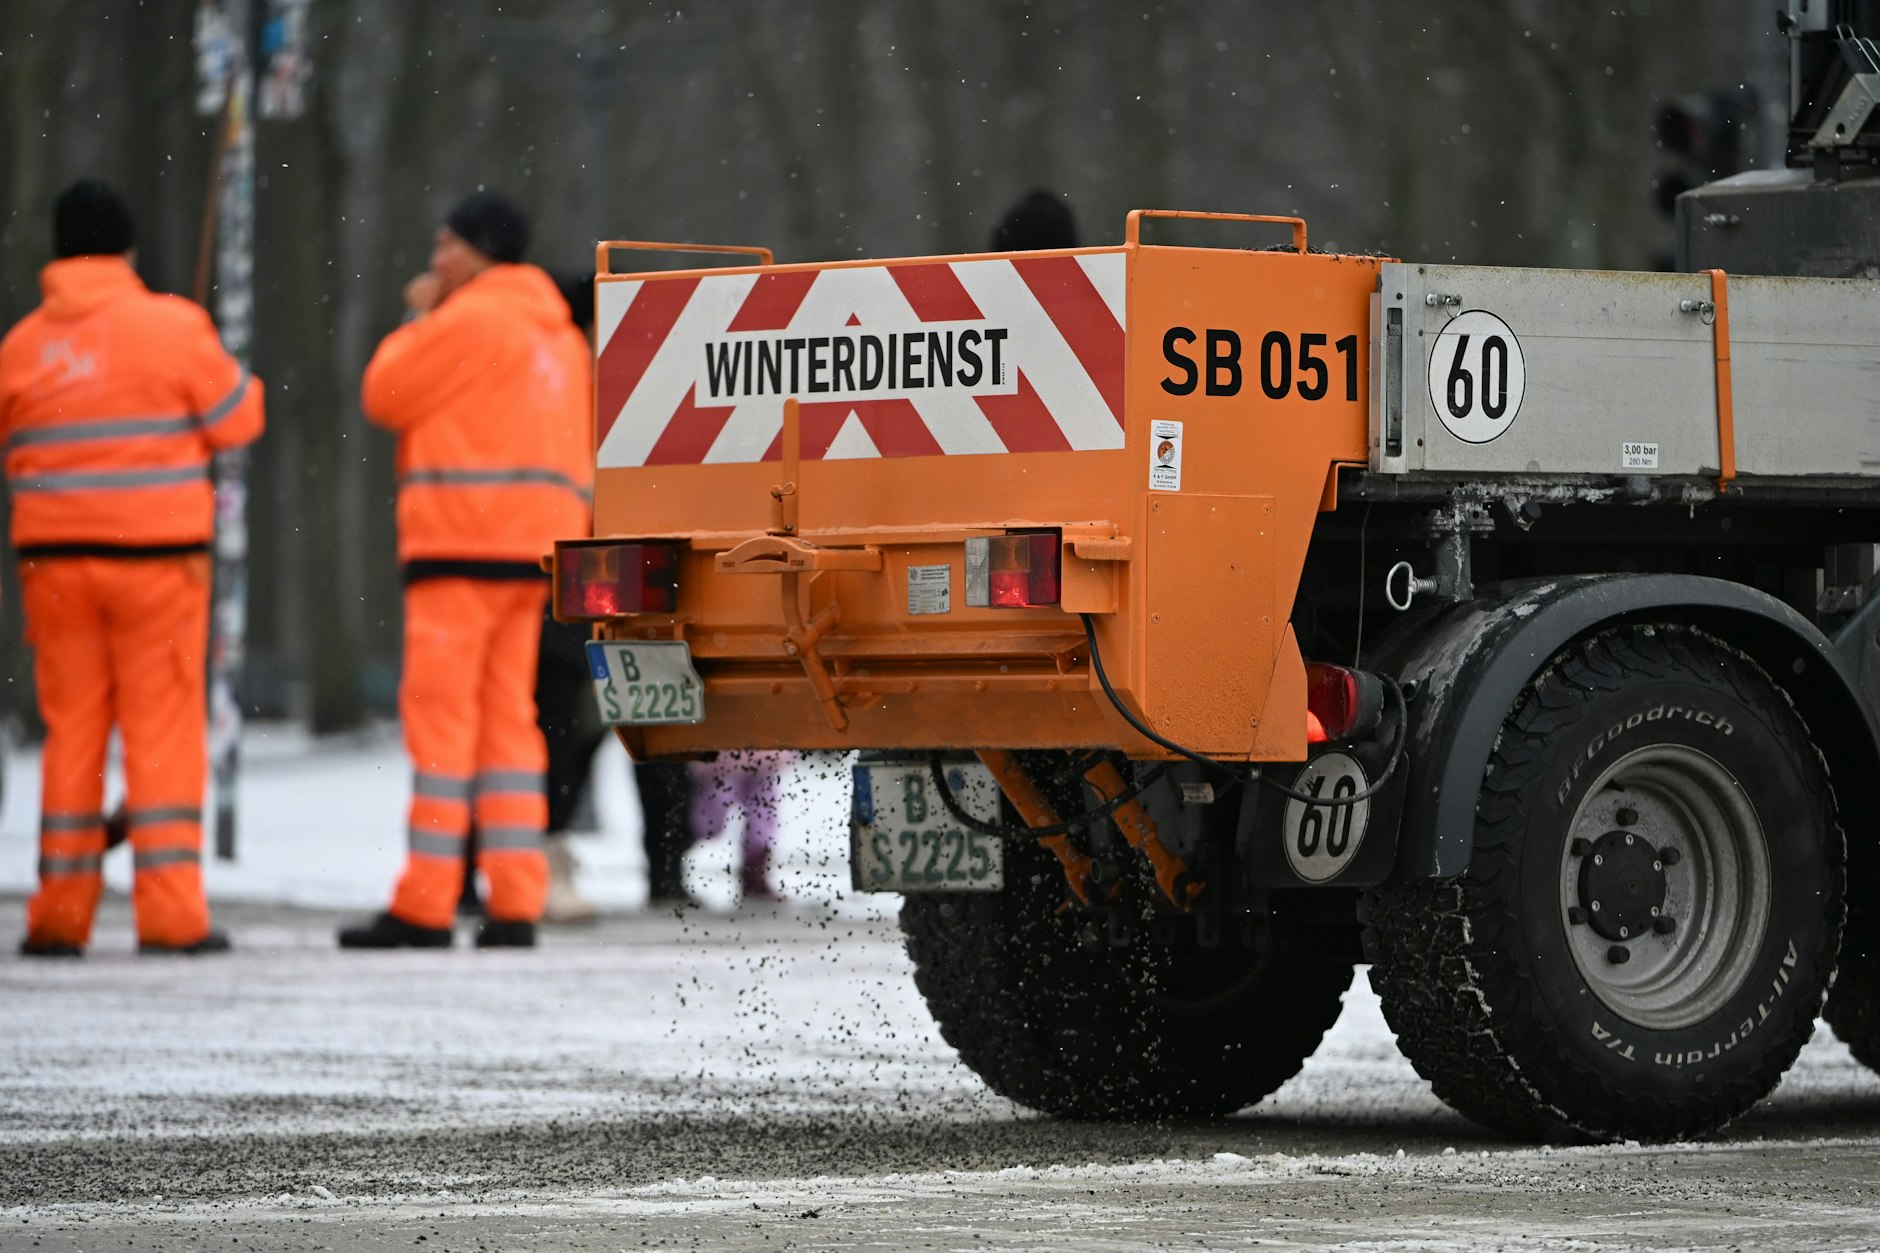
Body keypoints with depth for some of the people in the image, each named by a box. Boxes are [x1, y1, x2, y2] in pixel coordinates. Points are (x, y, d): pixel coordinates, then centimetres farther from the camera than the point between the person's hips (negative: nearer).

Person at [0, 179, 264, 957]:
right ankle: (169, 913, -4)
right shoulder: (171, 328, -7)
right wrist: (230, 374, 18)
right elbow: (236, 421, -1)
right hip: (157, 553, -3)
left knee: (71, 731, 9)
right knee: (163, 729, 1)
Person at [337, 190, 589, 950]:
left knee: (440, 716, -8)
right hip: (533, 544, 9)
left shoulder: (470, 320, -8)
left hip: (464, 542, -9)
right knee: (506, 719, 7)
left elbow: (384, 397, -4)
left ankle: (424, 907, -11)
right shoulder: (556, 333, 20)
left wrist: (417, 321, 9)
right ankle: (514, 907, 2)